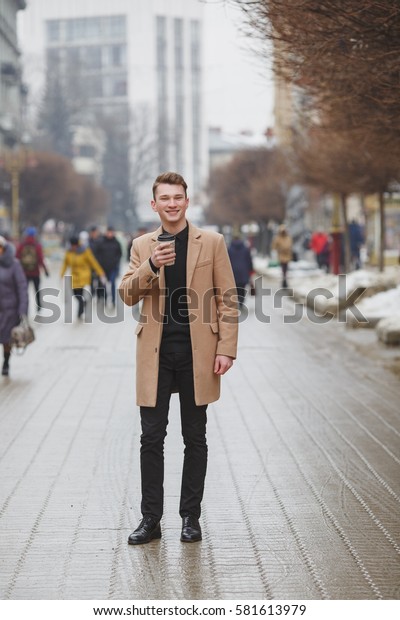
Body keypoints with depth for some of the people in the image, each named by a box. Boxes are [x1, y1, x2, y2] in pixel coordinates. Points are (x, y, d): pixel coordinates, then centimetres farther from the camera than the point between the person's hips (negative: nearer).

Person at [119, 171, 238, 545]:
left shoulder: (212, 242, 2)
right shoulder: (142, 246, 8)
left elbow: (227, 300, 0)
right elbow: (127, 295, -1)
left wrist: (226, 349, -8)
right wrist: (151, 266, -18)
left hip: (197, 353, -1)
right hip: (155, 353, 1)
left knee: (195, 439, 6)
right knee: (151, 438, 1)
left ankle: (191, 517, 15)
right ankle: (150, 519, 9)